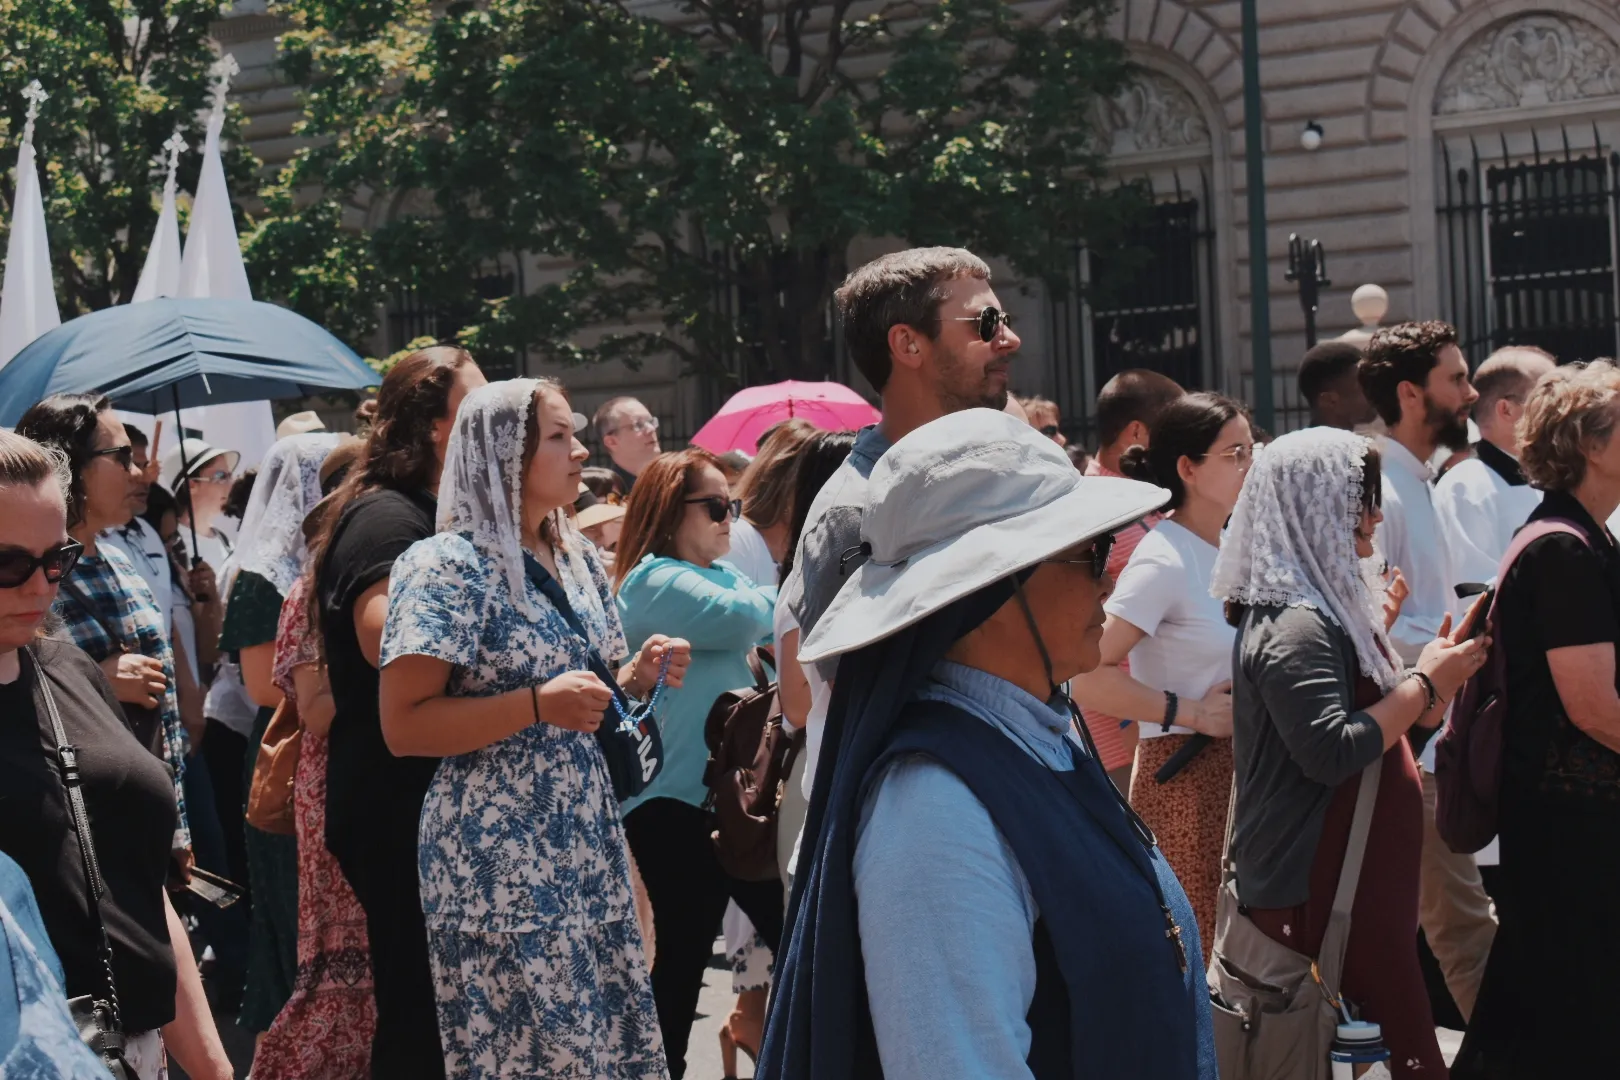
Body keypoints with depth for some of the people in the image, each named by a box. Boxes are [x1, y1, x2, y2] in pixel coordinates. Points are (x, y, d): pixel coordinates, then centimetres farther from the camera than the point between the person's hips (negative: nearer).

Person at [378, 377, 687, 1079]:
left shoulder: (579, 560, 12)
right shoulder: (447, 567, -11)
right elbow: (403, 726, -17)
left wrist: (639, 675, 3)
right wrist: (537, 705, -24)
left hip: (588, 848, 8)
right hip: (498, 861, -7)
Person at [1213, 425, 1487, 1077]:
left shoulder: (1317, 606, 13)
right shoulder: (1294, 626, -19)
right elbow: (1332, 753, -25)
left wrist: (1419, 694, 9)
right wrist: (1425, 684, -17)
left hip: (1348, 874, 10)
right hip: (1320, 886, -10)